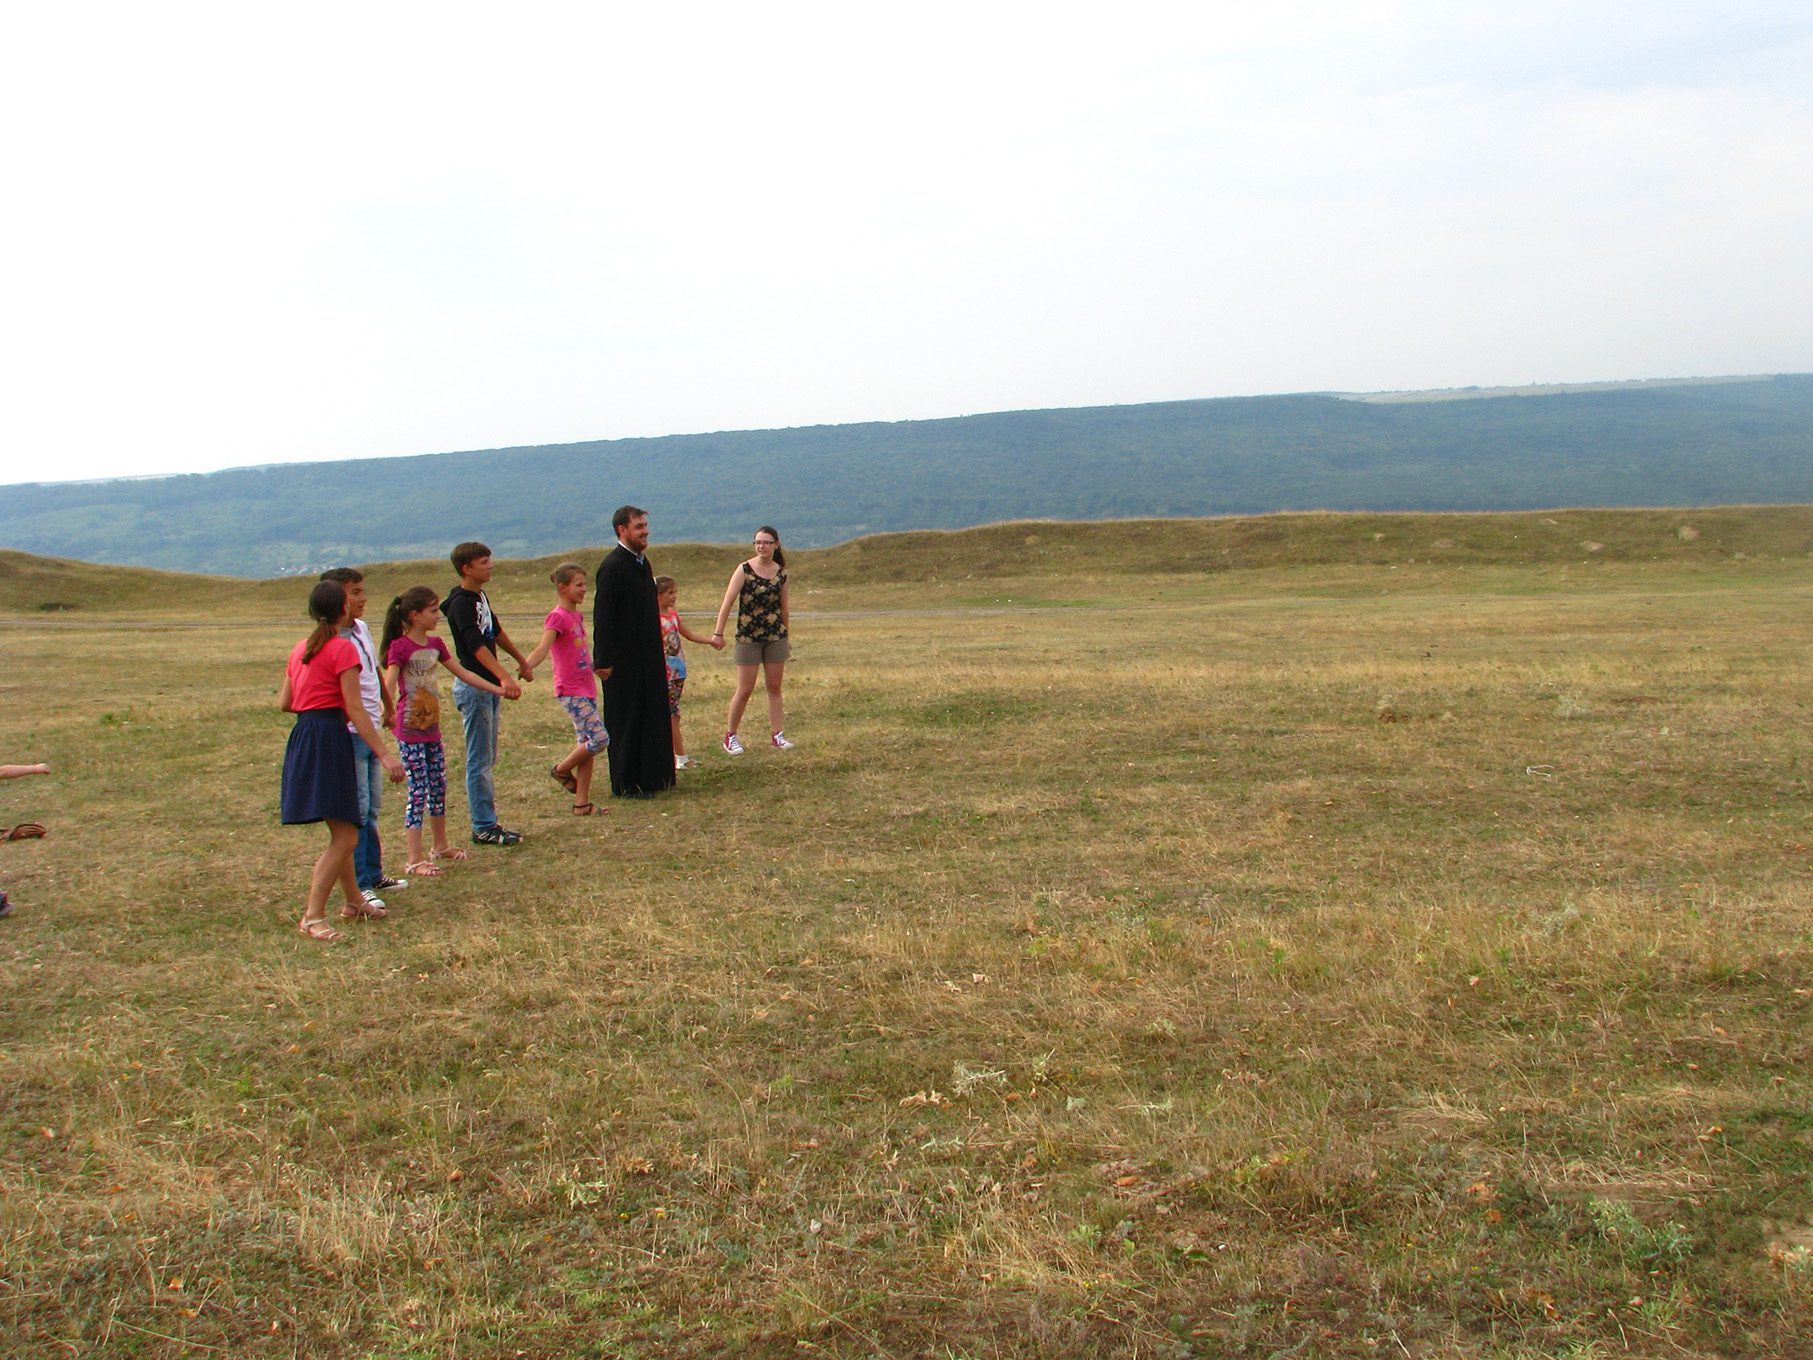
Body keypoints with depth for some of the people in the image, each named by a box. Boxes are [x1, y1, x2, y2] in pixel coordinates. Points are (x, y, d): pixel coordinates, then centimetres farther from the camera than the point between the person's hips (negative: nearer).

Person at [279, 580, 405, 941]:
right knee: (345, 836, -8)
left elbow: (284, 702, 16)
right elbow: (355, 709, -14)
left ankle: (354, 900, 31)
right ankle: (313, 917, -11)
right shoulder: (343, 648, -9)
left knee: (341, 831, 20)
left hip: (302, 737, 9)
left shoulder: (301, 649, 14)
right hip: (330, 738, -9)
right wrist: (384, 754, -16)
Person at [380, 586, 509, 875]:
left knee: (438, 787, 15)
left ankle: (440, 846, 30)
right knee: (418, 791, -6)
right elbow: (388, 686, -22)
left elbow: (463, 673, 18)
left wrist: (498, 689, 19)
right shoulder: (400, 647, -12)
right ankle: (415, 859, -1)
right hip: (410, 731, -7)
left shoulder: (435, 645, 10)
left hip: (432, 728, 7)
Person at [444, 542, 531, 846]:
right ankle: (484, 828, 1)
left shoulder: (481, 596, 11)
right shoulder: (460, 602, -17)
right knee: (480, 761, -4)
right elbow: (477, 645, -29)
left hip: (489, 686, 9)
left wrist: (521, 661, 34)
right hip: (473, 686, -9)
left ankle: (487, 822, 19)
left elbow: (496, 632, 26)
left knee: (488, 760, 13)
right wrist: (504, 678, -41)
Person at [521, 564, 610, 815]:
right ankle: (562, 769, 9)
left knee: (588, 746, 7)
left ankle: (582, 803, 11)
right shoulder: (557, 617, -12)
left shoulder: (576, 615, 14)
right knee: (599, 738, -14)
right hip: (571, 691, -8)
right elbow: (542, 649, -26)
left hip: (587, 688, 8)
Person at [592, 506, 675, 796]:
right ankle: (626, 784, 9)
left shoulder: (641, 561, 13)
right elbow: (602, 617, -19)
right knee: (626, 722, 0)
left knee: (653, 716, 13)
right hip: (624, 660, -9)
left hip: (648, 657, 9)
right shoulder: (612, 566, -16)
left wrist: (658, 650, 19)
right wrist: (603, 660, -21)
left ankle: (652, 776, 23)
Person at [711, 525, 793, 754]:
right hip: (748, 637, -3)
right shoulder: (744, 569, -7)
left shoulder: (781, 572, 5)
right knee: (745, 690, 0)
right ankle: (730, 736, 12)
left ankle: (776, 735, 12)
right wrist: (719, 633, -15)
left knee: (774, 687, 5)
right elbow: (728, 601, -10)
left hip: (775, 637, 3)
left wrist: (786, 637, 18)